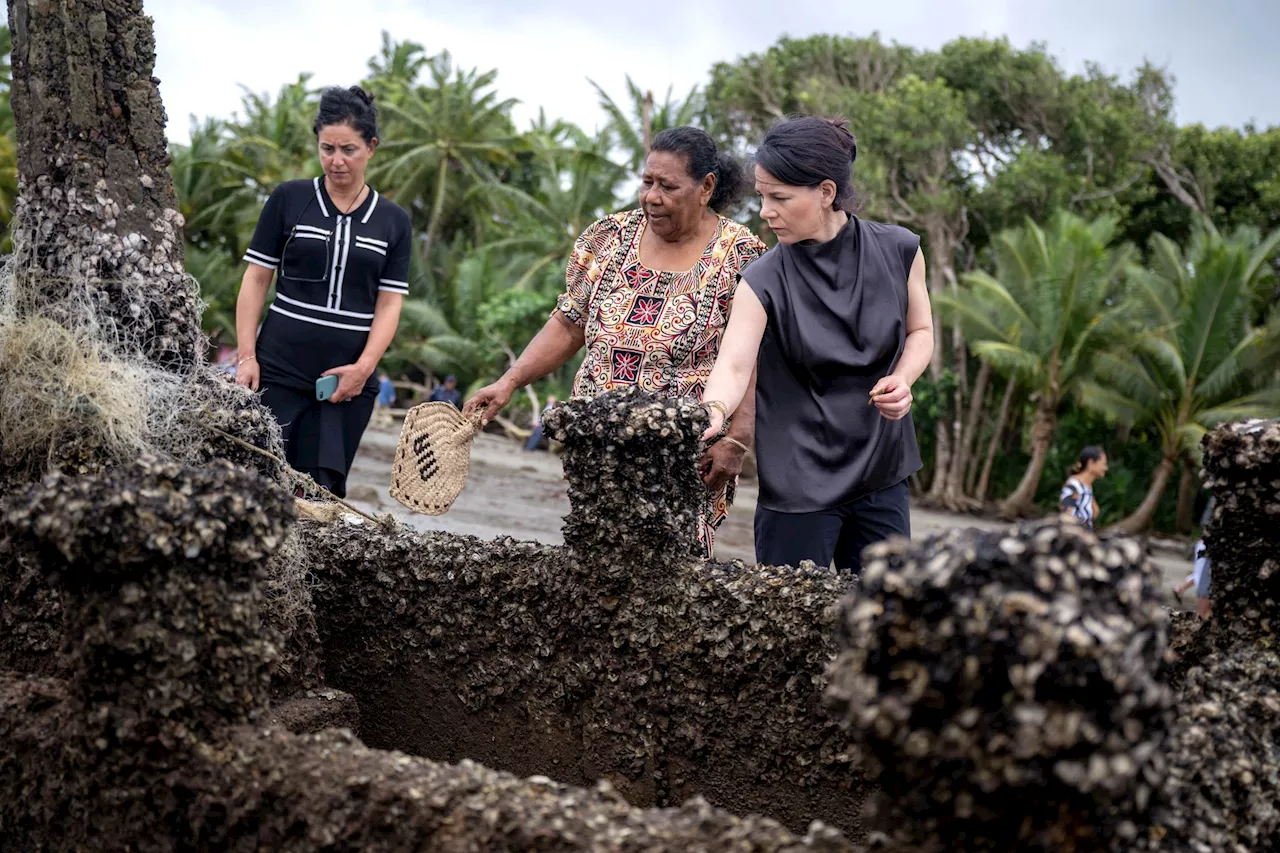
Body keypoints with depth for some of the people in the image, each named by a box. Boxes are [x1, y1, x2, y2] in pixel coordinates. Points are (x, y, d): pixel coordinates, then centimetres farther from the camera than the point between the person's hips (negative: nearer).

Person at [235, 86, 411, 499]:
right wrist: (246, 355, -4)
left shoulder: (393, 221, 8)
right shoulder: (289, 199, 3)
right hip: (279, 371, -1)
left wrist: (363, 367, -9)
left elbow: (389, 304, 5)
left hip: (349, 381, 1)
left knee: (321, 491, -1)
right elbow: (256, 279, 4)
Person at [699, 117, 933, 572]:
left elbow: (920, 330, 10)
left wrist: (902, 379, -10)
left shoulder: (898, 251, -5)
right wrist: (713, 412, -46)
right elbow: (734, 364, -24)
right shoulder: (766, 280, -13)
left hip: (882, 472, 3)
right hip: (799, 481, -3)